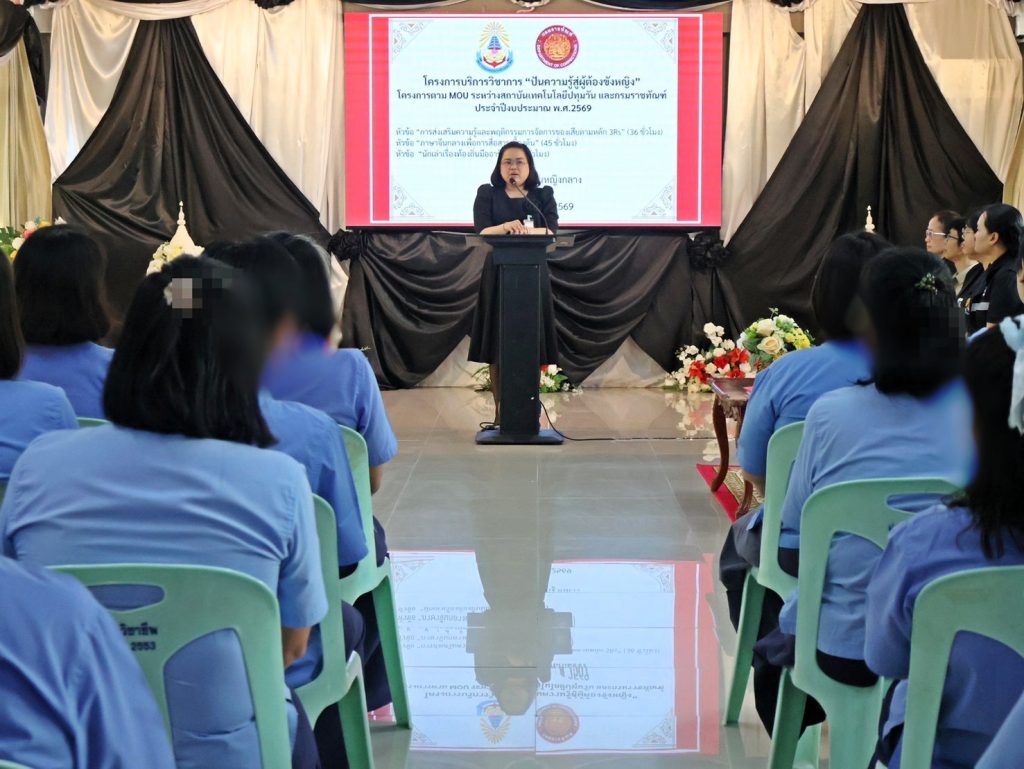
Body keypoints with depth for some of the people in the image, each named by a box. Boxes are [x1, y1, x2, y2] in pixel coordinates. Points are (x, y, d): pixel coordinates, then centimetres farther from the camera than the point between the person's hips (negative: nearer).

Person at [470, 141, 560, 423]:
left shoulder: (544, 195, 10)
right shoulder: (487, 194, 8)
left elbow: (551, 231, -6)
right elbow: (482, 231, -6)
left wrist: (527, 231, -27)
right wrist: (506, 227, -27)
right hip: (498, 275, -1)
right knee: (498, 346, -2)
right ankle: (500, 412, 4)